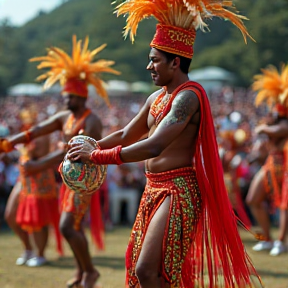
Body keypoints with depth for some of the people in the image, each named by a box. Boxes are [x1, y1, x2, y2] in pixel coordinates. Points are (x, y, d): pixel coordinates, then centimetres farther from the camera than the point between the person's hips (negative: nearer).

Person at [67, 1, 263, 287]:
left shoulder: (188, 97, -18)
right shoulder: (156, 98, 12)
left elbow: (154, 147, -28)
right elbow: (126, 135, 23)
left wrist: (97, 156, -24)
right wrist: (88, 148, 7)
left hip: (178, 193, -10)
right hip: (155, 190, 10)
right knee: (136, 265, 15)